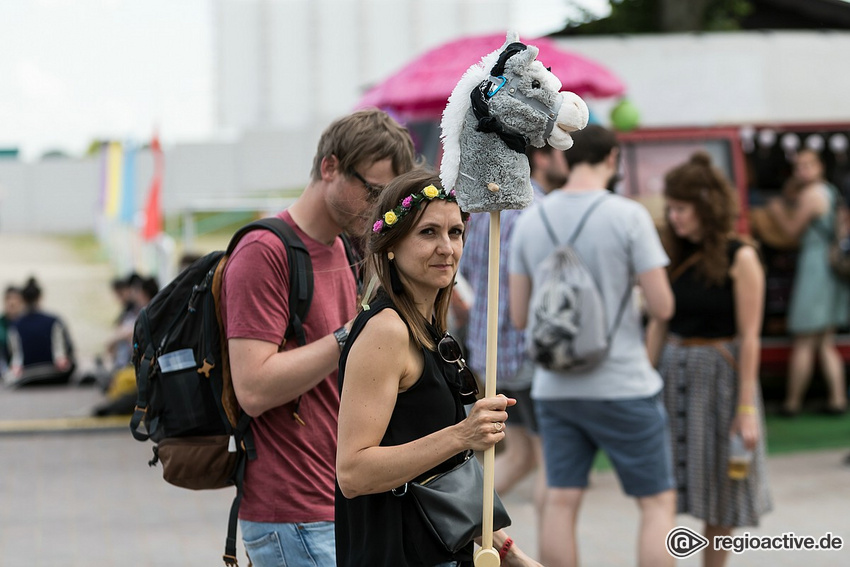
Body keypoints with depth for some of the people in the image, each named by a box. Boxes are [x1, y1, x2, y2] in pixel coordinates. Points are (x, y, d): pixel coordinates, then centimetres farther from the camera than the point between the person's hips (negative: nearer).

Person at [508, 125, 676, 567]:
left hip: (555, 387, 4)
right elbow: (662, 307, -11)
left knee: (561, 502, 7)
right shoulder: (628, 216, -11)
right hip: (623, 386, -4)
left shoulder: (529, 220, 3)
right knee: (657, 502, 6)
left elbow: (519, 316, 6)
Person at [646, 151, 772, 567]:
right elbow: (658, 325, 7)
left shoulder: (739, 258, -10)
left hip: (720, 372, -4)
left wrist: (746, 408, -14)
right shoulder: (673, 255, 4)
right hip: (673, 370, 4)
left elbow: (749, 337, -11)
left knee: (719, 483, 7)